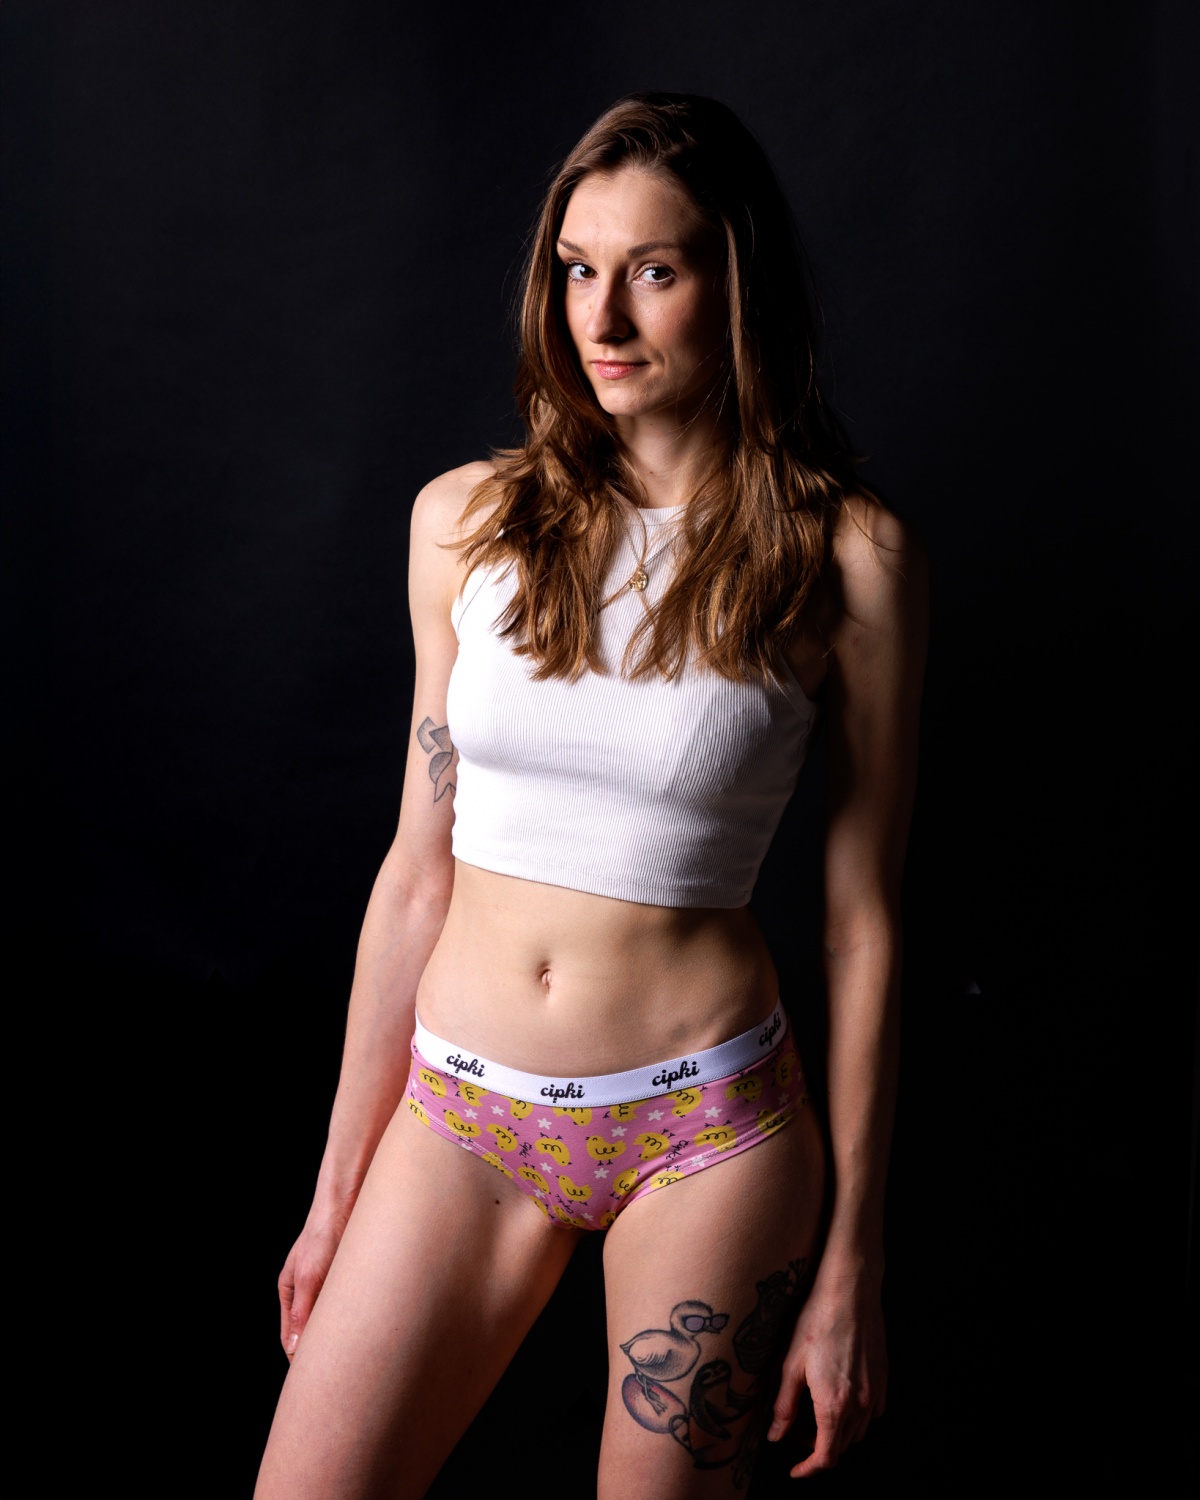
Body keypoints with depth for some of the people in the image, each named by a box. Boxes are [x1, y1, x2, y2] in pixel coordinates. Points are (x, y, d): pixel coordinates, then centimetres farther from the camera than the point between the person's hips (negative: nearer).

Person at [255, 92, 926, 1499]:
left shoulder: (849, 557, -7)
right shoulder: (468, 519, 1)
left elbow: (862, 920, -4)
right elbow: (418, 872, 5)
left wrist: (851, 1262, -1)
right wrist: (338, 1187, 9)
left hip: (703, 1130, -2)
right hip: (460, 1108, 3)